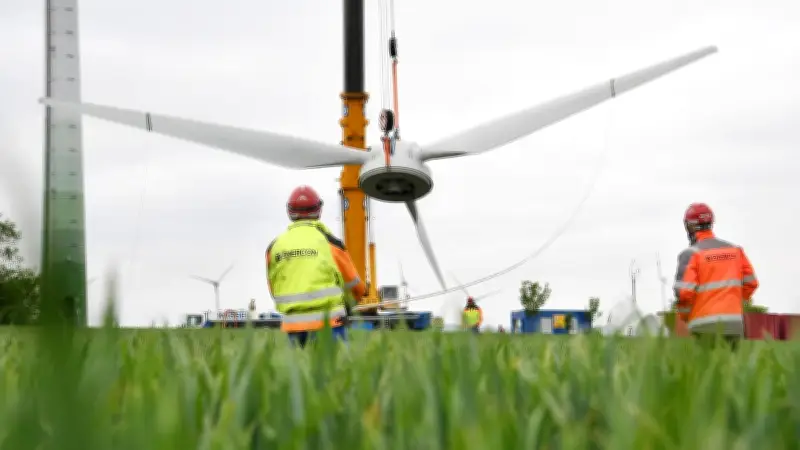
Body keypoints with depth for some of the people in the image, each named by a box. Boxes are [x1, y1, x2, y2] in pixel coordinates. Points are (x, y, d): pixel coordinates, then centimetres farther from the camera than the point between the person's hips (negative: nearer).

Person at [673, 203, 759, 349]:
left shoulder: (691, 253, -5)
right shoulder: (735, 249, 11)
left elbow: (684, 291, -14)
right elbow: (751, 283, 12)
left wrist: (684, 315, 4)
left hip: (706, 326, -5)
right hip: (734, 324, 5)